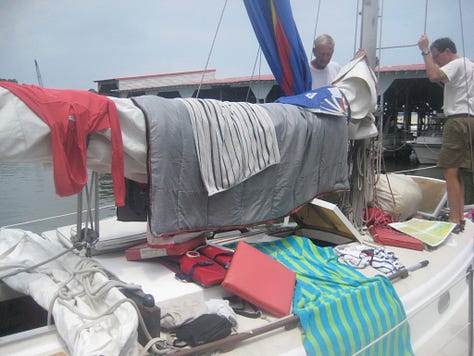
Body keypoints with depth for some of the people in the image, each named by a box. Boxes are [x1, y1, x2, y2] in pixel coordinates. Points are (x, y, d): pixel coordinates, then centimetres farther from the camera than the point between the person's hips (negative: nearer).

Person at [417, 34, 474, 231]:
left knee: (450, 172, -13)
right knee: (456, 172, 11)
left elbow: (434, 76, -23)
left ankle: (454, 220, -15)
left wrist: (425, 50, -16)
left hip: (458, 120, -10)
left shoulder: (457, 64, -5)